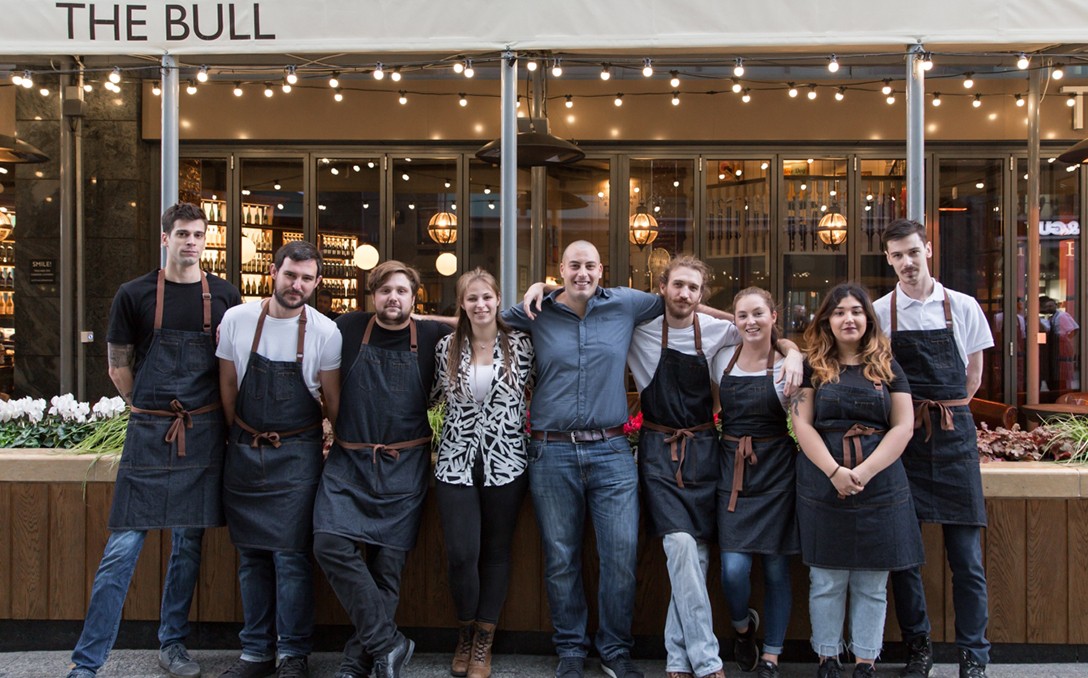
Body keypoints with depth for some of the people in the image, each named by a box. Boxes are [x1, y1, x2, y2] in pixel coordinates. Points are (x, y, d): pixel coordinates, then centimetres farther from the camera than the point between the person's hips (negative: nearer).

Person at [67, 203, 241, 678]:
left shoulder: (224, 296, 6)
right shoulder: (134, 295, 1)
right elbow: (119, 367, 8)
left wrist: (215, 415, 8)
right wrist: (152, 411, 7)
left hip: (204, 436, 2)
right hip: (147, 434, -2)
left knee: (188, 544, 9)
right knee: (122, 548, -4)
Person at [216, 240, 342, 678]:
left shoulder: (325, 331, -7)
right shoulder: (237, 320, -3)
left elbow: (332, 399, 3)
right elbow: (227, 387, 8)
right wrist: (240, 438, 11)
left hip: (297, 456, -2)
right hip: (243, 453, 3)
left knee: (290, 556, -3)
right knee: (251, 556, 10)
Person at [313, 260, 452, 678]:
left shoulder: (432, 338, 3)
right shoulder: (348, 329, 5)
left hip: (404, 467, 0)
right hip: (349, 462, 1)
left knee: (388, 564, 0)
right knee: (331, 545, -17)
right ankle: (387, 643, -7)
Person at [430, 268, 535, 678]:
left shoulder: (519, 344, 0)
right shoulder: (448, 347, 4)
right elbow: (437, 396, 15)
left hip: (505, 461, 0)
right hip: (456, 460, 1)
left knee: (496, 552, 7)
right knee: (461, 553, -6)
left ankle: (483, 641, 23)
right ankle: (465, 632, 20)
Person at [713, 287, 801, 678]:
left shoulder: (786, 365, -4)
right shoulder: (723, 360, 3)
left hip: (775, 470, -2)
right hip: (732, 470, 2)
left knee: (776, 568, 5)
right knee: (733, 569, -7)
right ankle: (742, 625, 25)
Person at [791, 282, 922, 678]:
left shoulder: (887, 366, 8)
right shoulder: (813, 366, 6)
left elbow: (903, 426, 1)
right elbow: (802, 424, -2)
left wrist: (865, 471, -12)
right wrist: (835, 472, -15)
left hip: (880, 486, 1)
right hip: (823, 485, -1)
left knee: (872, 583, 6)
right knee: (826, 581, 4)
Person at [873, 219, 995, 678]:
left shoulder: (963, 308, 4)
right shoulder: (878, 313, 2)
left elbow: (973, 376, 11)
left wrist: (944, 414, 4)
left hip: (954, 437, 0)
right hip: (900, 438, 0)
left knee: (965, 554, 1)